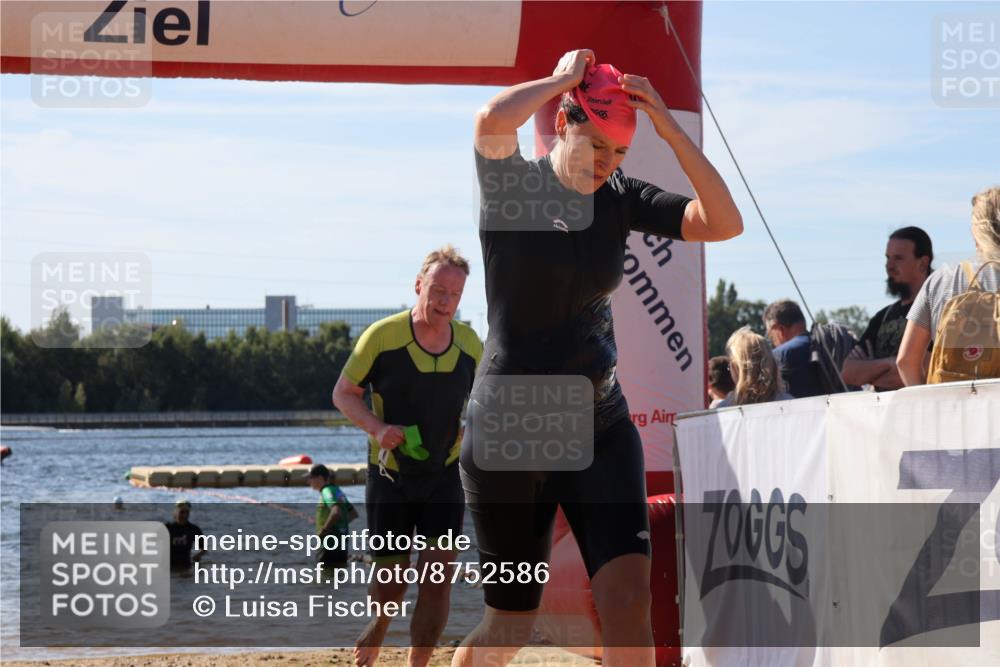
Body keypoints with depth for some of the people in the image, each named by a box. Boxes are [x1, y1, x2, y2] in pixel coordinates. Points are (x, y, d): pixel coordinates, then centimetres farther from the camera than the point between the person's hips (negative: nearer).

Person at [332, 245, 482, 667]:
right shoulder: (382, 336, -13)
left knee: (438, 576, -11)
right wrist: (377, 427, -23)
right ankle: (377, 628, 39)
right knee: (391, 580, 5)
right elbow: (343, 394, -5)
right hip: (390, 475, -2)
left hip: (444, 475, 2)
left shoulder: (470, 344, -3)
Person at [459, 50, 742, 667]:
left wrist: (665, 121, -12)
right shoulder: (512, 185, -8)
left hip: (600, 426, 4)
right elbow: (493, 120, -31)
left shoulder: (620, 198, 4)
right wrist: (561, 79, -14)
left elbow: (723, 222, -7)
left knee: (628, 596, -14)